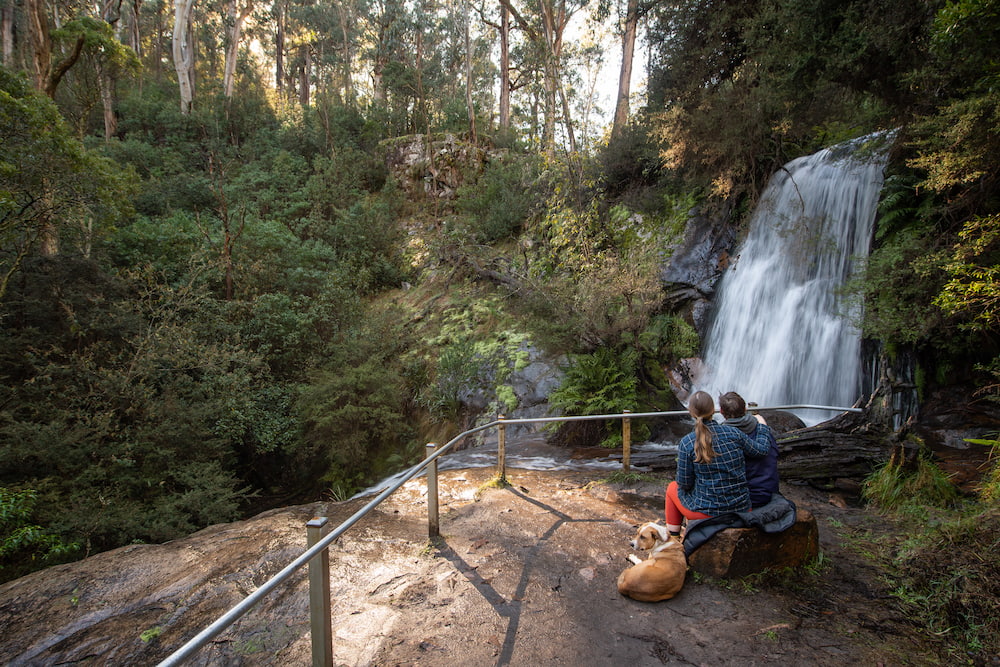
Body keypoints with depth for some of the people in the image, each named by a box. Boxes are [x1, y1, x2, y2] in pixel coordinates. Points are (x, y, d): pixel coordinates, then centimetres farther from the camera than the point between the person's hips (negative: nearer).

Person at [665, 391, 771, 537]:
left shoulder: (687, 443, -17)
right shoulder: (733, 433, -10)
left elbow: (684, 484, -10)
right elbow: (762, 450, 6)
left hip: (706, 512, -3)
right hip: (742, 509, 3)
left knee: (672, 487, 25)